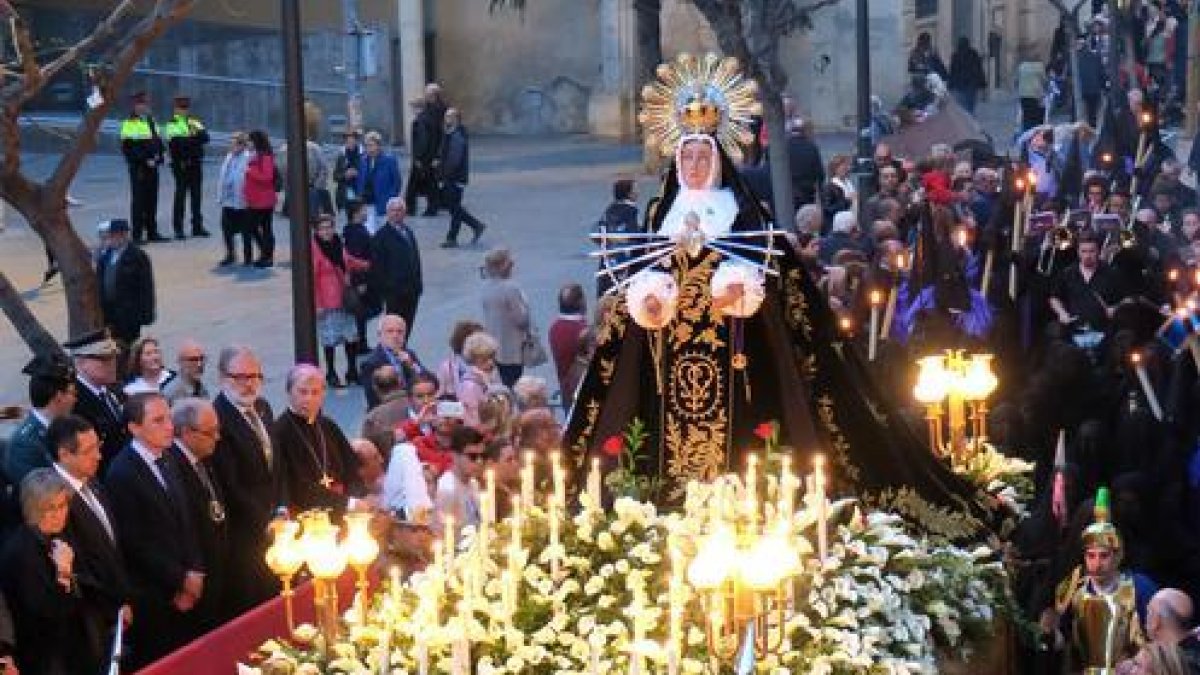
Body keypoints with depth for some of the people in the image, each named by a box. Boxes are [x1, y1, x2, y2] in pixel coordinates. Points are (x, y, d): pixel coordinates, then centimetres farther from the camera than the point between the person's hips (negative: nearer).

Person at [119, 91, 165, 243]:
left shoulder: (151, 121, 16)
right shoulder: (130, 123, -9)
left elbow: (158, 141, 22)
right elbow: (127, 148, -14)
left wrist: (158, 158, 4)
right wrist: (145, 161, -17)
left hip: (152, 167, 7)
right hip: (139, 168, -7)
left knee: (152, 199, 11)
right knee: (138, 199, -5)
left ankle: (152, 231, 18)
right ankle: (137, 234, -2)